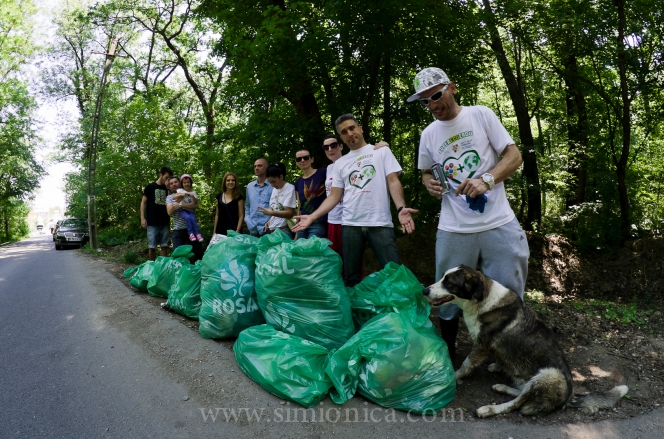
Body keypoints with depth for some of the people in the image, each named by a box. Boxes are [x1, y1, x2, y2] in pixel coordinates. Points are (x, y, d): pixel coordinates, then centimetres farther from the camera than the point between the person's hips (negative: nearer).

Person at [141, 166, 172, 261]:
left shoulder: (167, 189, 12)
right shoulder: (150, 187, 2)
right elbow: (143, 202, 3)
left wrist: (168, 189, -3)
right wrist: (142, 218, -5)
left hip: (165, 222, 3)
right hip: (152, 222, -3)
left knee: (164, 246, 6)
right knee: (152, 246, 1)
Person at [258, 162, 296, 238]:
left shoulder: (290, 188, -8)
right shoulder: (274, 189, 14)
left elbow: (290, 213, -13)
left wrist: (271, 213, -22)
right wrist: (270, 221, 3)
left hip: (283, 230, -6)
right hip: (271, 229, 6)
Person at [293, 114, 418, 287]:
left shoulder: (381, 151, 9)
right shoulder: (340, 163, 16)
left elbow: (393, 181, -1)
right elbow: (334, 196, 14)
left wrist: (401, 208, -19)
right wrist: (312, 217, 1)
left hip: (380, 223, -3)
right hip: (350, 225, 3)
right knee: (351, 277, 8)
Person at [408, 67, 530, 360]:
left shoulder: (481, 115, 1)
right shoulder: (429, 134, 9)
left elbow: (514, 156, -1)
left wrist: (486, 179, -19)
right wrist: (430, 183, -1)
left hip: (498, 223, -1)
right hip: (453, 228, 2)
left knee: (508, 293, 5)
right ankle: (447, 353, 28)